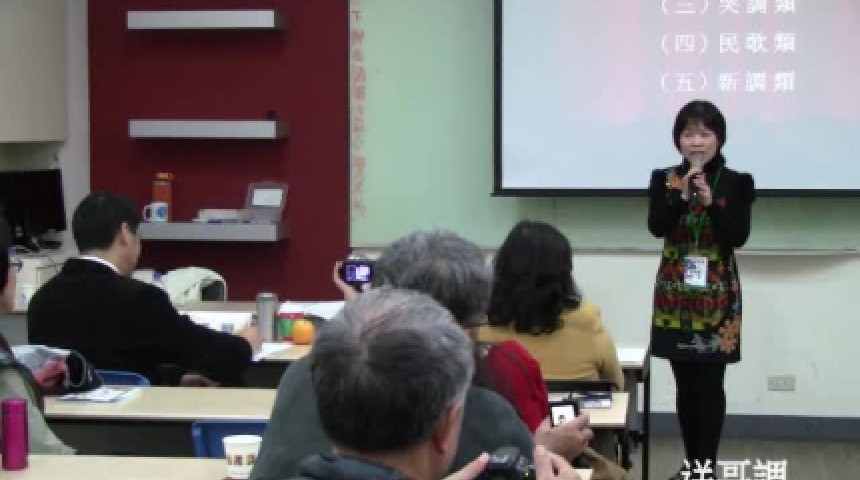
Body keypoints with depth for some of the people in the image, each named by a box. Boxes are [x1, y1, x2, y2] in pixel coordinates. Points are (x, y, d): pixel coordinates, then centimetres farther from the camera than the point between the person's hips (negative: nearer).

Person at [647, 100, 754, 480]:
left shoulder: (737, 183, -2)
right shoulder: (663, 179, 3)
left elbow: (739, 237, -10)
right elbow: (656, 227, -10)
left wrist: (711, 202, -22)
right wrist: (682, 195, -22)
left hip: (717, 295, -2)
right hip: (675, 294, 2)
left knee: (710, 385, -3)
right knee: (685, 384, 9)